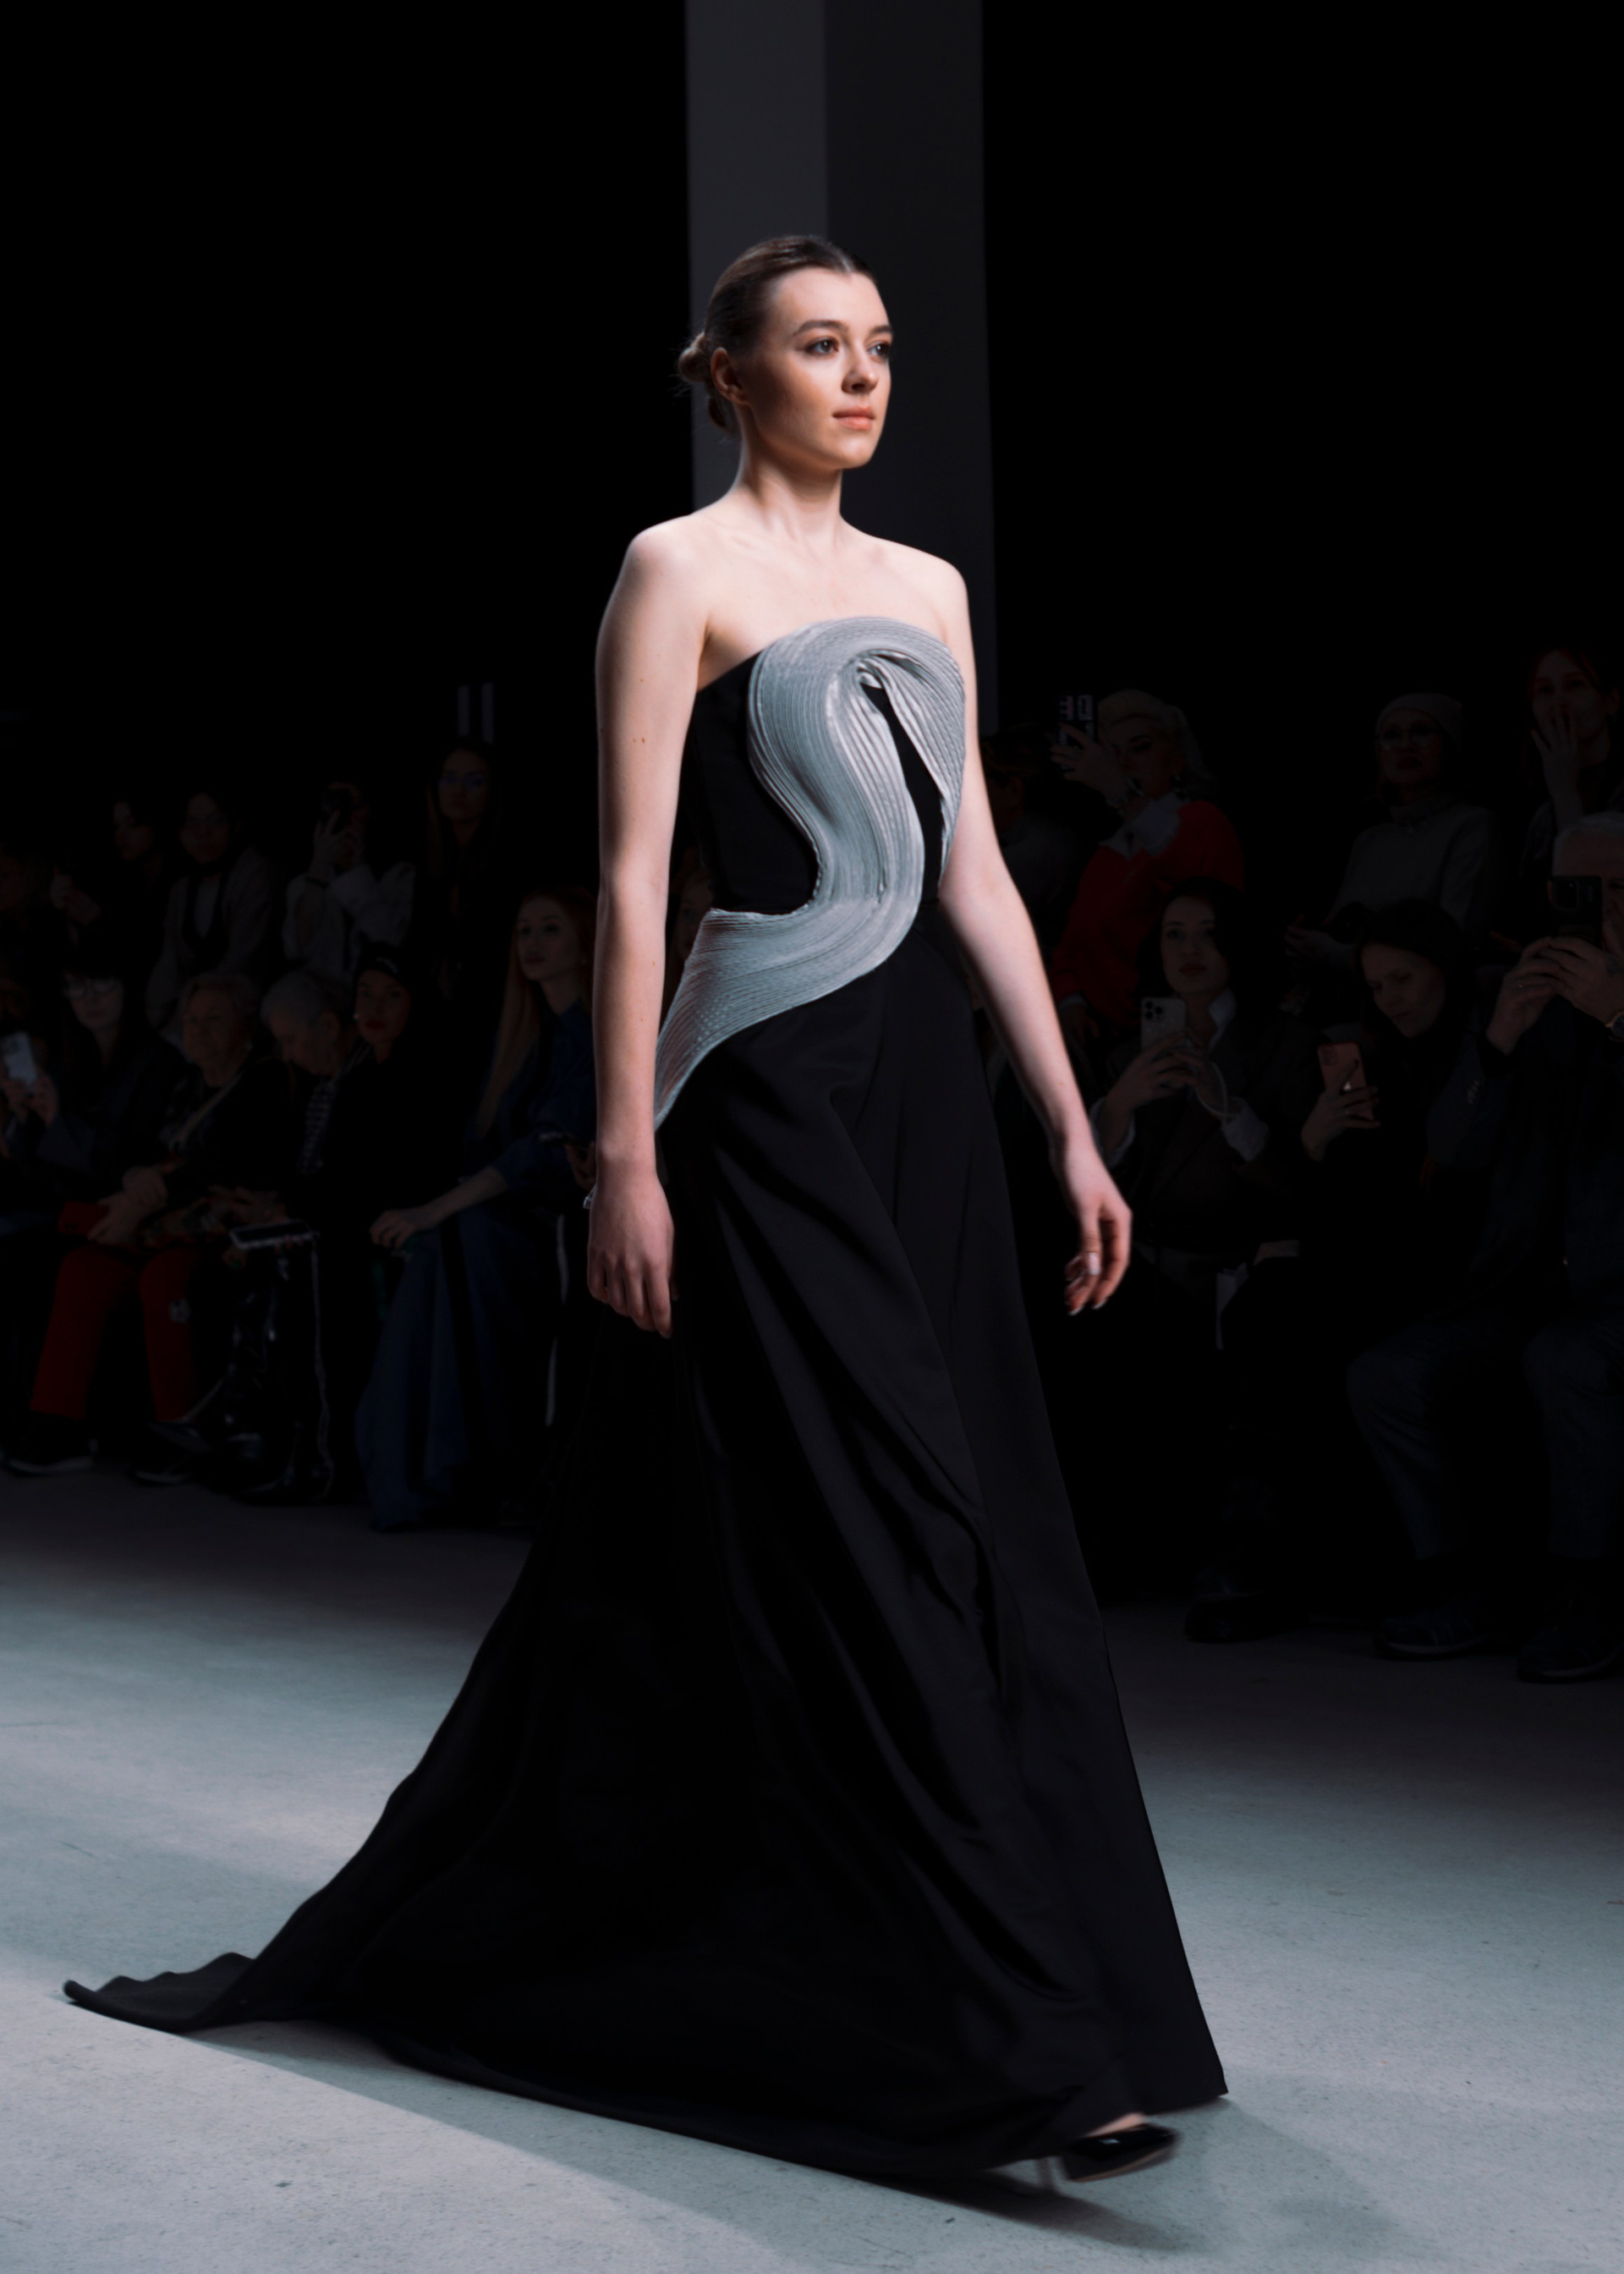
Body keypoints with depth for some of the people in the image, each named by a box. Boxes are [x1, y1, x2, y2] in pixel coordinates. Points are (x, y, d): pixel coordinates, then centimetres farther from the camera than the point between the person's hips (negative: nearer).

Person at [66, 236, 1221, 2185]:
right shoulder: (680, 569, -3)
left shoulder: (927, 587, 17)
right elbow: (633, 880, -9)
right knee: (872, 1541, -9)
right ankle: (1012, 2045, -6)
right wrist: (625, 1158, -14)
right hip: (771, 1090, -8)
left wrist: (1073, 1130, 11)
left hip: (921, 1090, 8)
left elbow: (976, 875, 15)